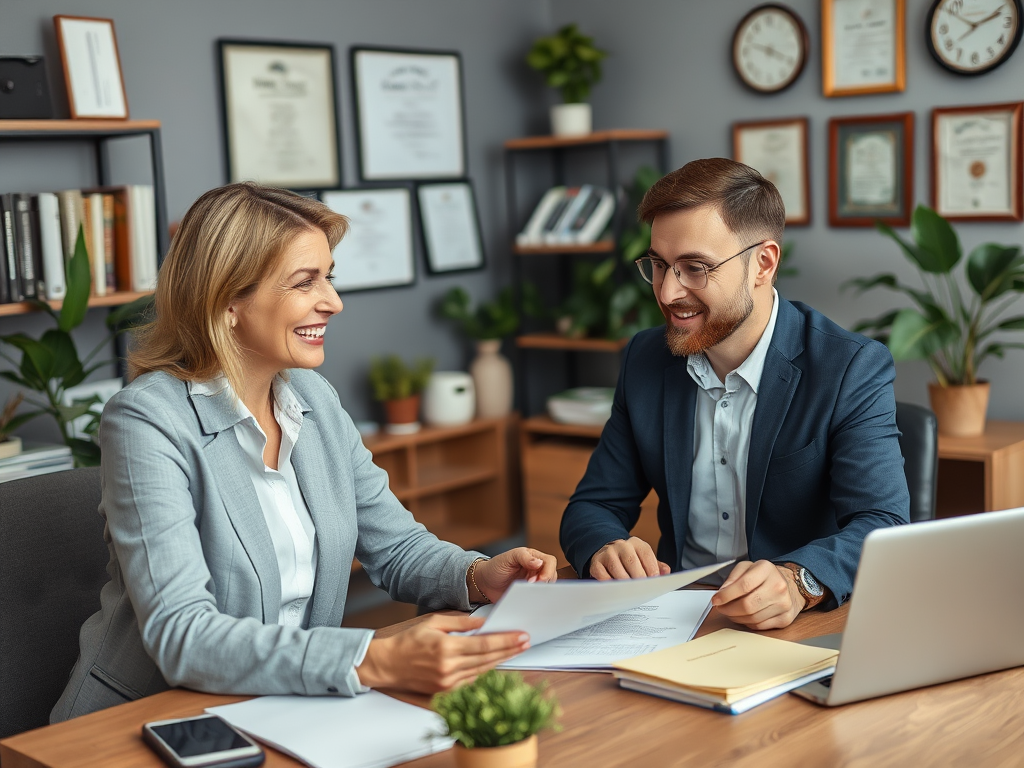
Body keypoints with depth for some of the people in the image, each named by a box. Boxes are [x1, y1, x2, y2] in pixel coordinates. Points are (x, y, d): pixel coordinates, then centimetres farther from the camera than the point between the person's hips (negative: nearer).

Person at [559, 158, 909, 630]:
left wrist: (798, 582, -38)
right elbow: (595, 506, 9)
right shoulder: (645, 361, 7)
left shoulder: (854, 370, -7)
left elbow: (883, 528, -16)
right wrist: (605, 550, -16)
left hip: (806, 628, -3)